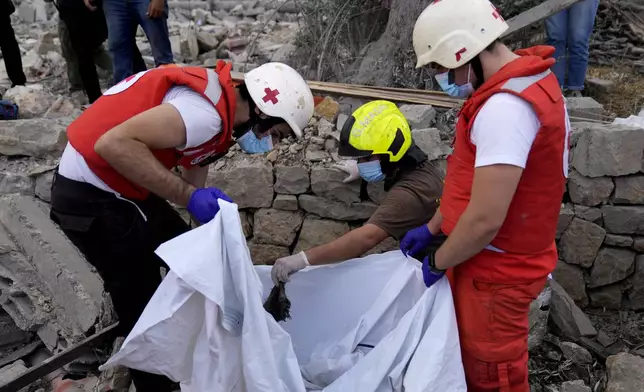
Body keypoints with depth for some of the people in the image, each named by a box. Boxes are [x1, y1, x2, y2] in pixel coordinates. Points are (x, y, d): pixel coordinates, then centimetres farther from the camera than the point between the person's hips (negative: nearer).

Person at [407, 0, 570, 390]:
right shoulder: (522, 80, 5)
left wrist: (437, 263, -12)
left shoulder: (505, 107, -29)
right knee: (470, 354, 25)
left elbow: (484, 221, -30)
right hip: (494, 258, 9)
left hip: (497, 271, -9)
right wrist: (431, 228, 14)